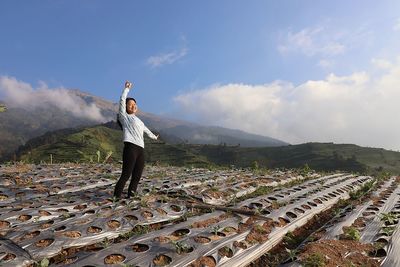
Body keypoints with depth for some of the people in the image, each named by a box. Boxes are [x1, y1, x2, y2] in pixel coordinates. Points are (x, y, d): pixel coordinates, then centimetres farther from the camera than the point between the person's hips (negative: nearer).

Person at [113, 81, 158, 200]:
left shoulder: (138, 120, 28)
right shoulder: (124, 116, 10)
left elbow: (145, 129, 45)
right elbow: (122, 100, 1)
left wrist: (154, 136, 59)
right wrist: (127, 88, 7)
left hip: (141, 149, 7)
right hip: (130, 147, -7)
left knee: (137, 177, 3)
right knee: (126, 175, -12)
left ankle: (130, 196, 9)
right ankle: (117, 197, -5)